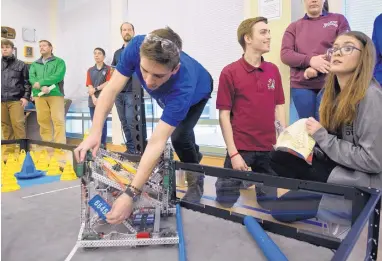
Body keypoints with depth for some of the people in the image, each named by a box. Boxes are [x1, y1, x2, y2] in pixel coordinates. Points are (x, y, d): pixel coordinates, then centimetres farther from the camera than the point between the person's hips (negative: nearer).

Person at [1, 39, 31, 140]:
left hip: (16, 99, -3)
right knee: (5, 125, 7)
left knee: (18, 124, -7)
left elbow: (27, 82, 5)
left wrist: (26, 97, -4)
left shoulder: (21, 64, 7)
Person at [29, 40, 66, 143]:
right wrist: (42, 87, -16)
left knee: (58, 120, -8)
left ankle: (60, 145, -8)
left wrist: (41, 83, -11)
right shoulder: (34, 64, 20)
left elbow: (58, 76, -8)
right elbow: (31, 78, 4)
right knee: (42, 120, 4)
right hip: (39, 95, 4)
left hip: (55, 94, -4)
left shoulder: (59, 61, 8)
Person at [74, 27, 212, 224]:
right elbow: (111, 90, -33)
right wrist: (94, 134, -43)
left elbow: (156, 143, -51)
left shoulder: (183, 87, -49)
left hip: (198, 92, -4)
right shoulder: (137, 47, -40)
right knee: (177, 130, 18)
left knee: (179, 136, -20)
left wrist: (131, 194, -52)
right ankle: (194, 155, 48)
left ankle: (196, 179, 7)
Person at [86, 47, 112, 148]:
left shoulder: (108, 69, 3)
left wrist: (96, 89, -5)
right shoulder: (90, 70, 14)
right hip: (92, 101, 4)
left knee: (102, 123, -4)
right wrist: (93, 98, -9)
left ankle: (102, 144, 2)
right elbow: (89, 86, 6)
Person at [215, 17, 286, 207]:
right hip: (240, 148, -4)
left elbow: (279, 107, 10)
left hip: (269, 148, 4)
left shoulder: (273, 70, 6)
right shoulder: (230, 72, -8)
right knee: (226, 201, 3)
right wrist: (233, 153, -12)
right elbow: (224, 115, -8)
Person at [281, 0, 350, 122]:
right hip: (301, 86, 1)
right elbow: (285, 54, 1)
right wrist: (310, 60, -15)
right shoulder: (294, 27, 13)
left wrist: (315, 70, -13)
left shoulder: (339, 20, 11)